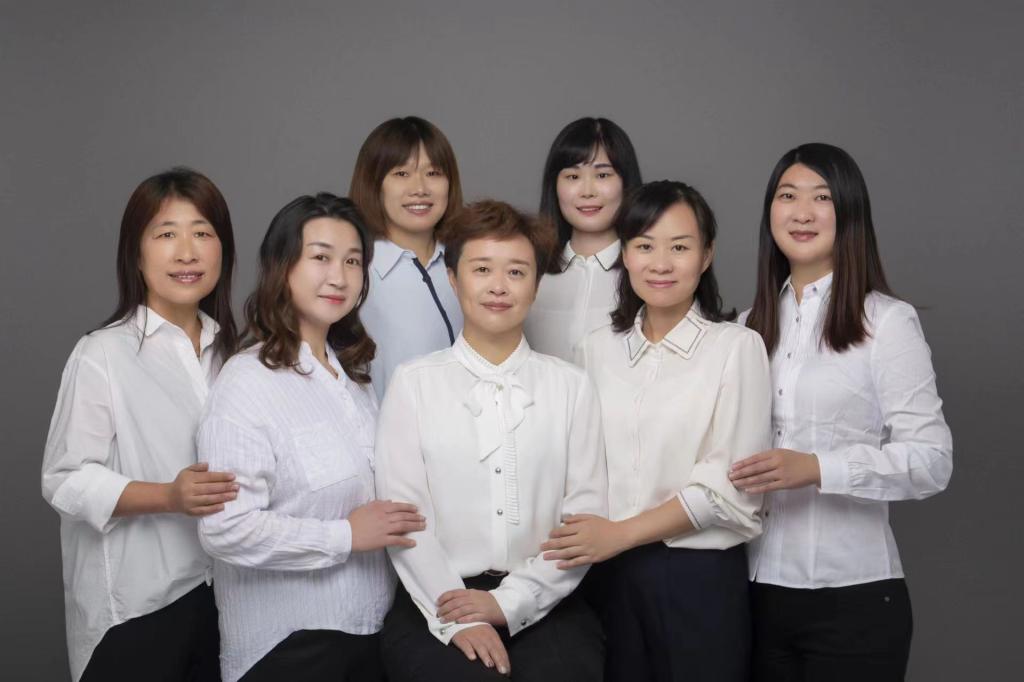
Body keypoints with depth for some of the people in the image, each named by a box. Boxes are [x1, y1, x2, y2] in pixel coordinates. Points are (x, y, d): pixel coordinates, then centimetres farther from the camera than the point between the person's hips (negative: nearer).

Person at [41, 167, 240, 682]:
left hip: (222, 589, 6)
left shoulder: (230, 350, 7)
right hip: (136, 603, -5)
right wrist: (169, 497, -26)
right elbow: (66, 481, -15)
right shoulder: (103, 355, -12)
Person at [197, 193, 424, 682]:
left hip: (369, 624, 7)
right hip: (289, 642, -7)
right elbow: (226, 529, -24)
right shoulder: (248, 383, -17)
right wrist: (346, 536, -18)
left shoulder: (353, 372, 9)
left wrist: (393, 529, 5)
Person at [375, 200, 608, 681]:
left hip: (542, 606, 2)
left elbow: (586, 514, 1)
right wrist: (459, 621, -13)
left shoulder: (571, 386, 8)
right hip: (436, 606, -1)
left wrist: (508, 603, -10)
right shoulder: (413, 384, 4)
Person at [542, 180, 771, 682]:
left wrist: (620, 533, -15)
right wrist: (579, 539, -6)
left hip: (699, 576, -3)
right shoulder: (597, 348, 6)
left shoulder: (737, 346, -6)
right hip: (607, 575, 3)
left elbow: (728, 486, -11)